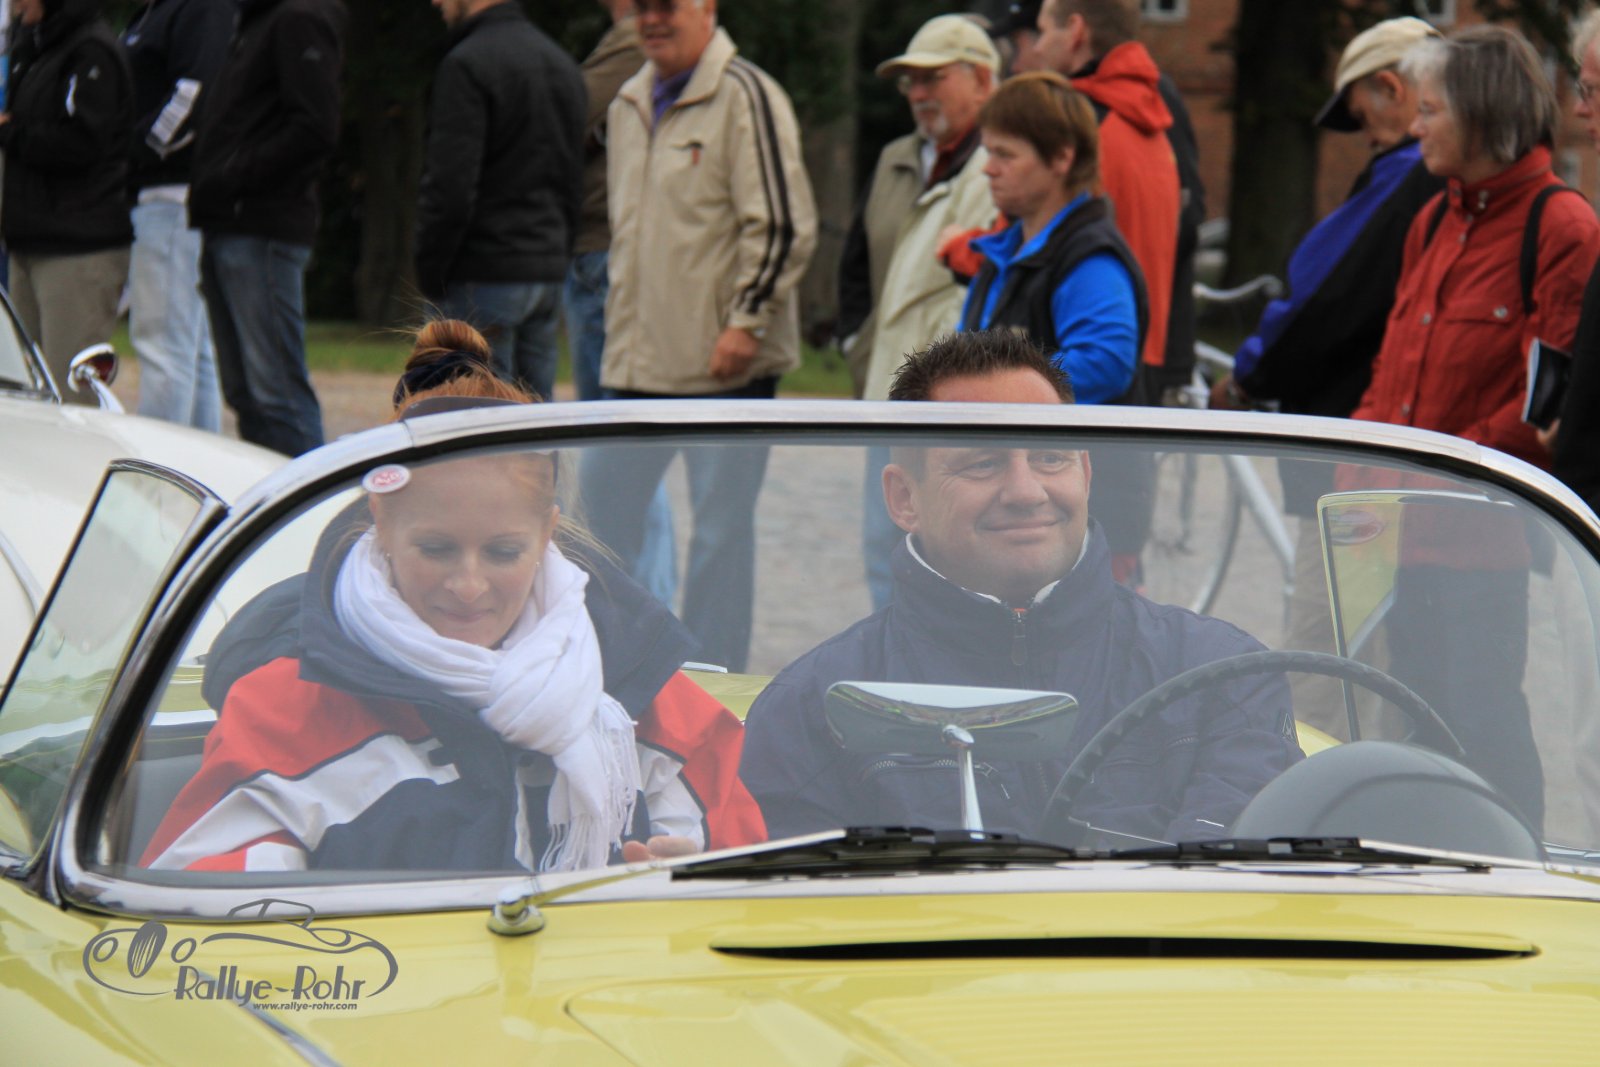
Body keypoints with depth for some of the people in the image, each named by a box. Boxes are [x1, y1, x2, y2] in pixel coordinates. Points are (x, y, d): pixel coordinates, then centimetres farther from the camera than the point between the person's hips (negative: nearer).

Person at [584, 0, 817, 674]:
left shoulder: (745, 97, -10)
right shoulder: (630, 105, 14)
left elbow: (785, 226, -13)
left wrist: (745, 320, -17)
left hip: (725, 362, -8)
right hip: (641, 360, 8)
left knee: (722, 525, -1)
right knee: (607, 504, 11)